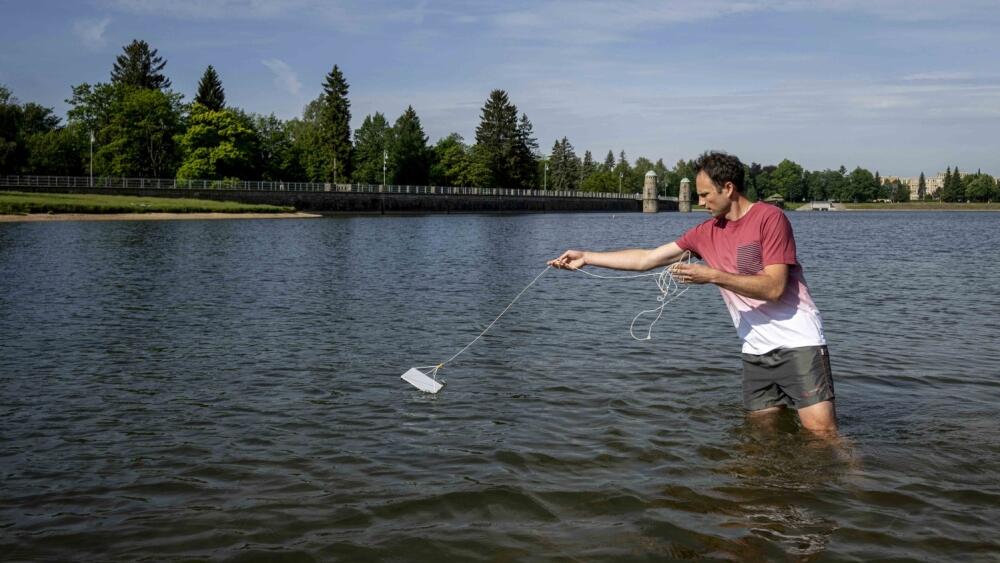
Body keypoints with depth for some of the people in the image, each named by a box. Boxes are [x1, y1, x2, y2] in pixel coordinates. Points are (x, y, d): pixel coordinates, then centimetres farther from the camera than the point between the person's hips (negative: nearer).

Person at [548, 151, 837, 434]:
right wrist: (586, 257, 11)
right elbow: (646, 258, 12)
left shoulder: (770, 217, -9)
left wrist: (711, 275, -22)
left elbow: (774, 287, -17)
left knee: (821, 432, -10)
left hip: (797, 342, -6)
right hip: (756, 350, 6)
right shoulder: (706, 233, 9)